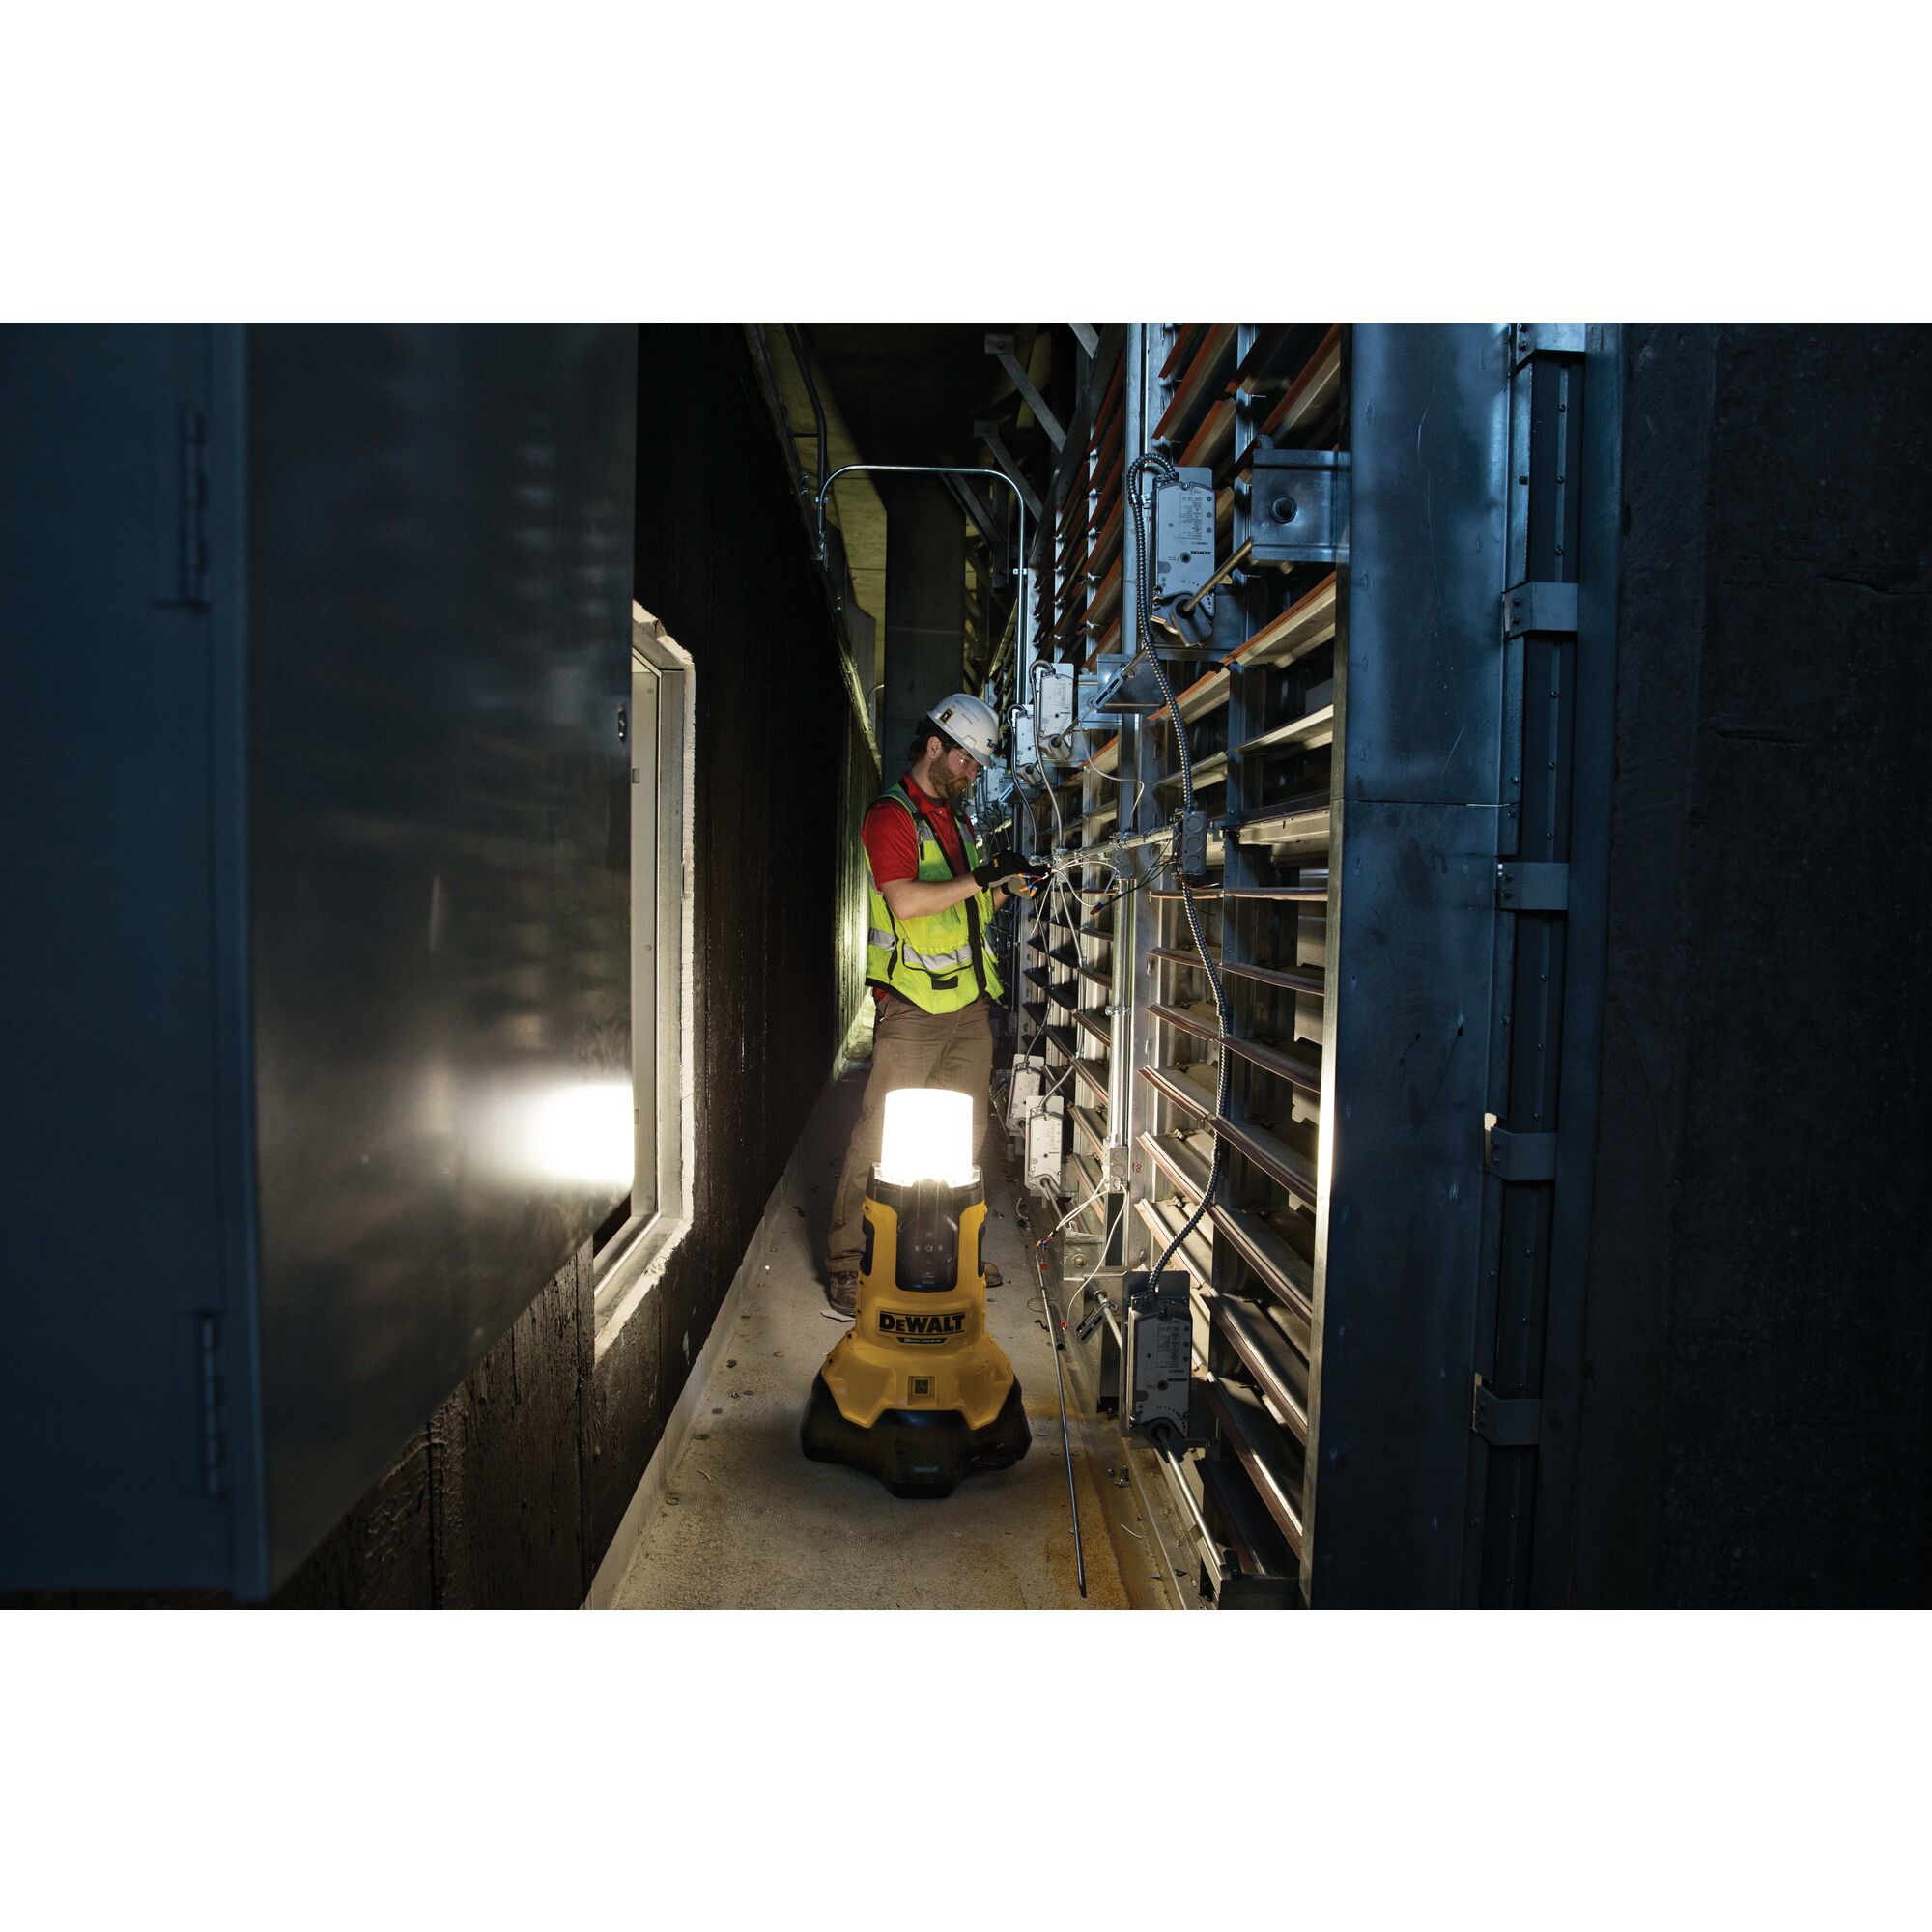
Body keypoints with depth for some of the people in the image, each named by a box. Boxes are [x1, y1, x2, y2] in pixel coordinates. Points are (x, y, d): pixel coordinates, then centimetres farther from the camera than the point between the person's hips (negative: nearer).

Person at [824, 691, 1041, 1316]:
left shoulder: (958, 819, 19)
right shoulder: (891, 814, -7)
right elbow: (905, 900, -21)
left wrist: (1004, 884, 4)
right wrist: (982, 876, -19)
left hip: (969, 1001, 8)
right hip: (912, 1005, -8)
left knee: (966, 1133, 11)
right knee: (882, 1132, -6)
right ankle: (845, 1265, 3)